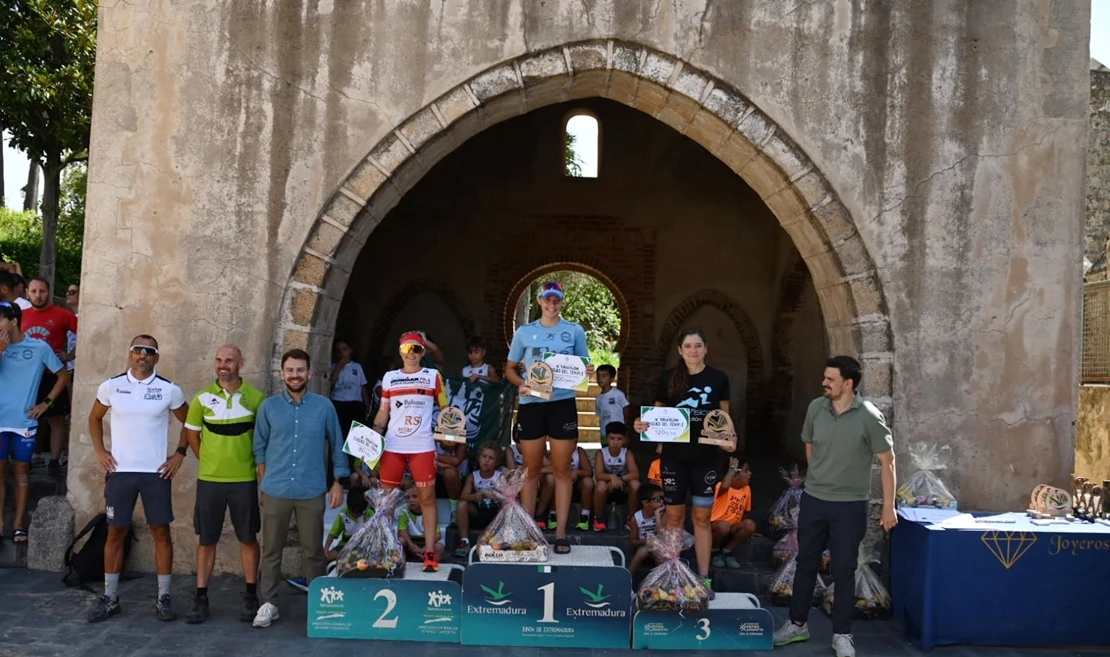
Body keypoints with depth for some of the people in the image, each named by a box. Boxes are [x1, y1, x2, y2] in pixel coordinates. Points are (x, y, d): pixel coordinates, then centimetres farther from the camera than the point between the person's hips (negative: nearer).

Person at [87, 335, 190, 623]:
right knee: (115, 533, 7)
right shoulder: (111, 386, 0)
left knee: (161, 532, 3)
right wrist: (99, 451, 5)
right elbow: (95, 418, 15)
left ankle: (163, 598, 12)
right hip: (119, 471, 1)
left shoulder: (169, 390, -2)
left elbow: (189, 422, 10)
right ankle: (110, 597, 19)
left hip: (156, 472, -1)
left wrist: (180, 454, 2)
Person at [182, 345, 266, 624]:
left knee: (248, 538, 7)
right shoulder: (202, 397, 1)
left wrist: (257, 462, 0)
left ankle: (251, 596, 17)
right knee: (206, 540, 7)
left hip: (245, 480, -1)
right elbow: (192, 433, 12)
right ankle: (201, 598, 17)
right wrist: (208, 460, 7)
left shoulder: (255, 398, -2)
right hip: (209, 479, 1)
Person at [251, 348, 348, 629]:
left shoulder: (324, 406, 0)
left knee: (314, 550, 7)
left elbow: (337, 445, 6)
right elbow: (259, 446, 10)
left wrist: (338, 482, 4)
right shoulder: (268, 407, 1)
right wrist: (265, 480, 5)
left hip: (312, 492, -1)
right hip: (275, 491, 1)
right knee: (271, 549, 7)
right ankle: (269, 603, 19)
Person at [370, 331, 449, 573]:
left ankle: (430, 552, 5)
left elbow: (445, 408, 9)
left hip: (422, 446, -2)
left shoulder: (433, 376, 5)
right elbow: (383, 411, 15)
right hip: (392, 446, 2)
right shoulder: (389, 377, 11)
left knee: (427, 497, 0)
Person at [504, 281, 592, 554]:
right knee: (531, 470, 9)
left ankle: (560, 533, 8)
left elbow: (584, 366, 10)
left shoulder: (575, 331, 6)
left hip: (563, 404, -1)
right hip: (531, 404, 1)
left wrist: (588, 372, -14)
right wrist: (520, 384, -9)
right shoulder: (524, 332, 7)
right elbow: (510, 368, 11)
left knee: (562, 470, 3)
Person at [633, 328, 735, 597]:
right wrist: (642, 424, -14)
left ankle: (704, 577, 15)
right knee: (674, 516, 7)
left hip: (706, 456, 0)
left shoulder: (719, 379, 0)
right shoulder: (668, 378, 0)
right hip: (674, 455, 0)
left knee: (702, 517, 7)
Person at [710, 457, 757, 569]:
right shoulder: (721, 486, -17)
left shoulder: (747, 489, 3)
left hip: (732, 529, 5)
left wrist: (746, 530, 4)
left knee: (750, 524, -24)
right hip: (715, 527, -5)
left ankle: (727, 551, -3)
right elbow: (725, 487, -44)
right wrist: (732, 467, -30)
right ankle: (714, 551, -5)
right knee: (724, 526, -39)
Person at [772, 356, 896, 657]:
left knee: (844, 569, 6)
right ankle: (797, 624, 27)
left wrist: (888, 505, -9)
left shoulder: (869, 416, -14)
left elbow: (887, 461, -8)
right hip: (812, 500, 4)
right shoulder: (816, 408, -3)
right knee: (806, 563, 13)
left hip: (850, 505, -3)